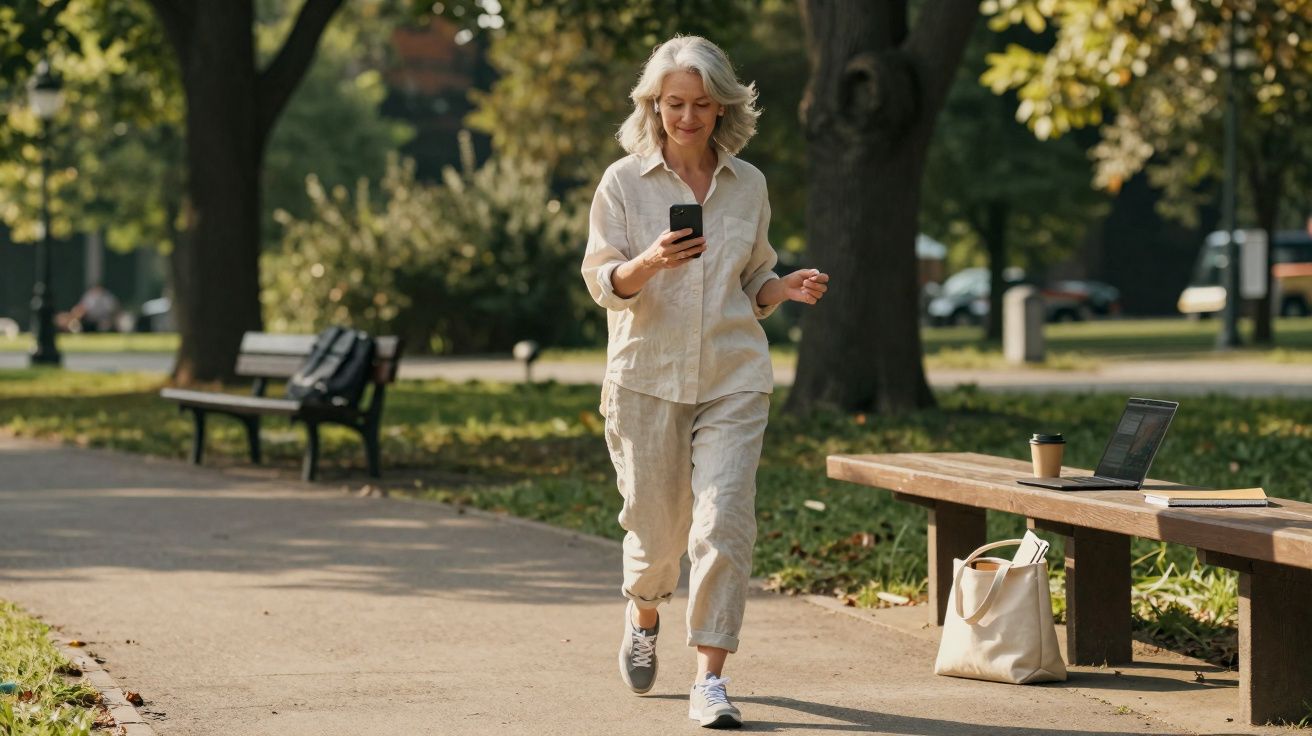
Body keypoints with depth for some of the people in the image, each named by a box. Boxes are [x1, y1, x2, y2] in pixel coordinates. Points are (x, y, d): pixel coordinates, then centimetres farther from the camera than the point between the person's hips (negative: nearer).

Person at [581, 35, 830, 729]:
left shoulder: (748, 185, 8)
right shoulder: (624, 182, 0)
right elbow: (601, 282, -4)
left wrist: (788, 287, -5)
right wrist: (650, 262, -24)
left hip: (734, 379, 1)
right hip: (647, 377, -1)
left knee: (724, 522, -12)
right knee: (656, 523, 7)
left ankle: (710, 680, -9)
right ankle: (643, 618, 41)